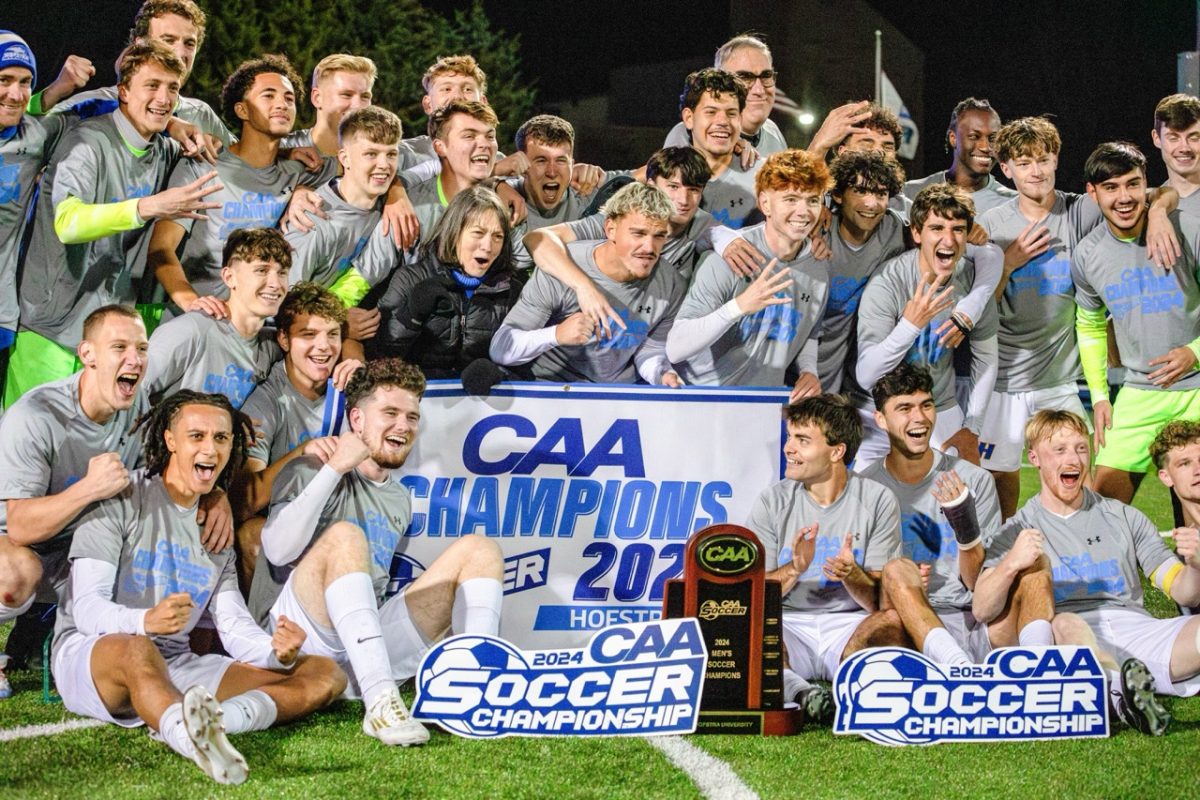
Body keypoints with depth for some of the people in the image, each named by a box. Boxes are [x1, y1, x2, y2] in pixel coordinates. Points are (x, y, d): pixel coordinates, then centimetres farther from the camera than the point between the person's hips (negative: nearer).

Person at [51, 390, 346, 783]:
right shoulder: (121, 501, -2)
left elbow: (235, 626, 8)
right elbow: (87, 608, -13)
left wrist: (277, 652, -17)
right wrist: (145, 621, -36)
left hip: (175, 667, 6)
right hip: (89, 654, -6)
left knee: (325, 674, -11)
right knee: (135, 650, -43)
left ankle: (207, 722, -43)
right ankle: (195, 740, -75)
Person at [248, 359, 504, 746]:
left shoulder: (400, 500, 24)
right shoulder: (310, 471, 2)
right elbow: (278, 550, -15)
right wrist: (335, 468, -14)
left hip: (370, 646, 6)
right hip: (297, 636, -6)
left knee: (478, 549, -2)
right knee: (344, 535, -33)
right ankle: (380, 704, -46)